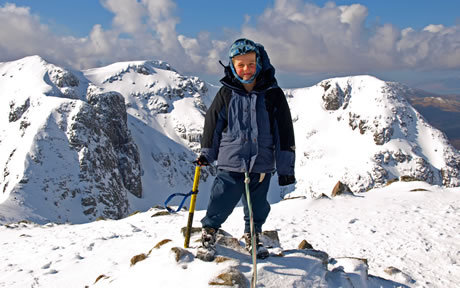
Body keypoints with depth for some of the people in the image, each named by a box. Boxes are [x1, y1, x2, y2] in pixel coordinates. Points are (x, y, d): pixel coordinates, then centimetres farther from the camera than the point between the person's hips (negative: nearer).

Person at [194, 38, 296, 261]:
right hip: (230, 162, -1)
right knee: (221, 202, 0)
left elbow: (284, 132, 1)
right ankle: (209, 231, 24)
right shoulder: (226, 93, -1)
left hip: (262, 164, 1)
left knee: (257, 207, 14)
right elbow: (212, 123, 9)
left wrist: (286, 168, 0)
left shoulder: (273, 94, -2)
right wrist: (206, 154, 12)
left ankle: (253, 236, 37)